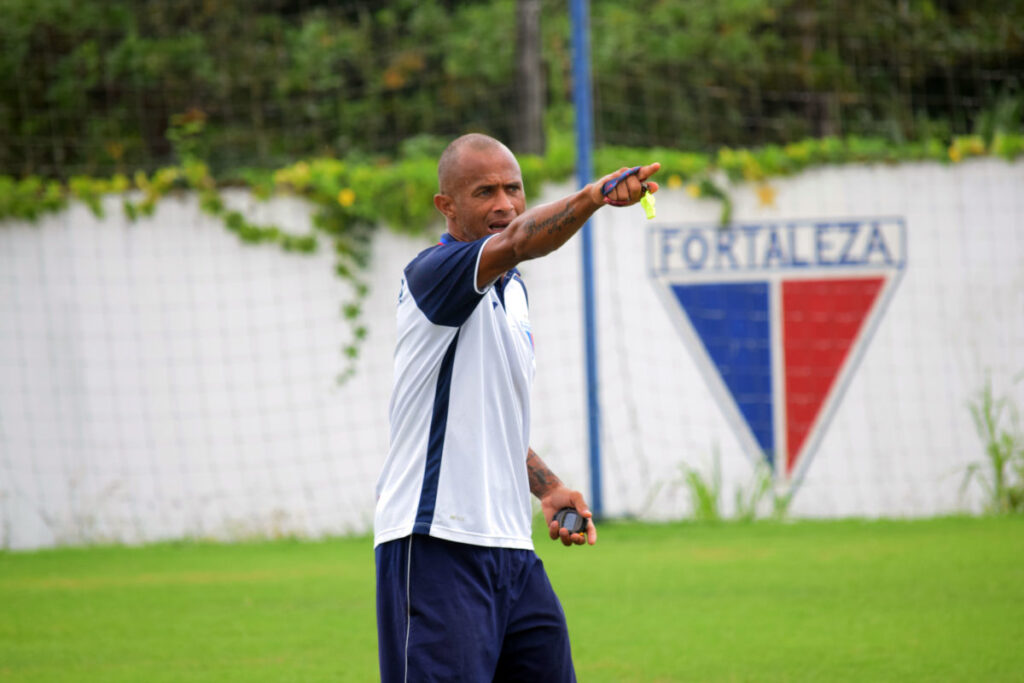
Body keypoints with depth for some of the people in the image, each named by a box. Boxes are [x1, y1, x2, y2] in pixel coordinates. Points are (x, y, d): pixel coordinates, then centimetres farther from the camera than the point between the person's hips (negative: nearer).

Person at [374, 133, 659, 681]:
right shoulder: (432, 274, -10)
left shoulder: (512, 290, 18)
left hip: (510, 547, 8)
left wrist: (546, 486, 16)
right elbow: (516, 243, -32)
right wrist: (593, 195, -46)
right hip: (436, 547, -8)